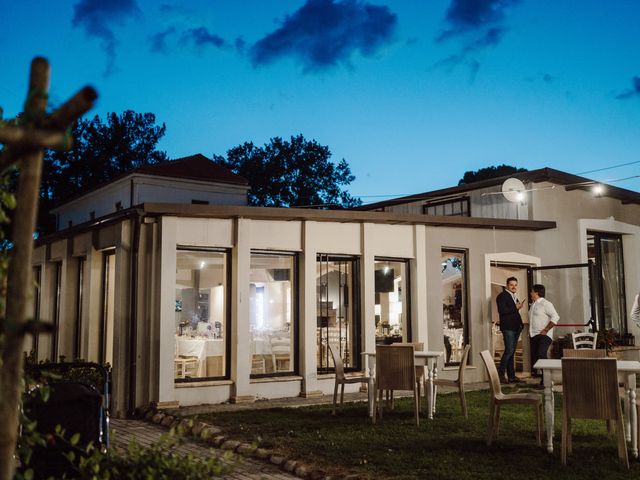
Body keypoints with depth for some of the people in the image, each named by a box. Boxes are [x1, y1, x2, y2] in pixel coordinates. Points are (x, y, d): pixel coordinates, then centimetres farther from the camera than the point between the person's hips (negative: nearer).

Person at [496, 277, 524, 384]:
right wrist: (515, 307, -16)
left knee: (511, 352, 9)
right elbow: (502, 311, -19)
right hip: (508, 327, -8)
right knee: (509, 350, -15)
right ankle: (500, 374, -10)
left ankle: (511, 376, 11)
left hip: (515, 327, 8)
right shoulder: (502, 296, -7)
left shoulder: (515, 297, 20)